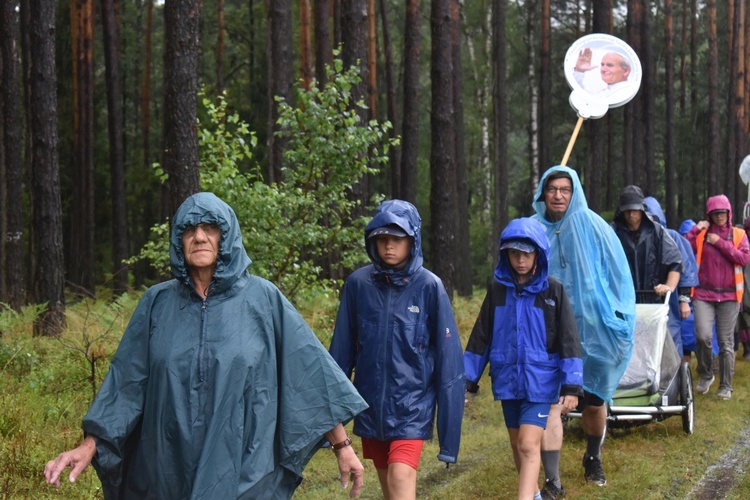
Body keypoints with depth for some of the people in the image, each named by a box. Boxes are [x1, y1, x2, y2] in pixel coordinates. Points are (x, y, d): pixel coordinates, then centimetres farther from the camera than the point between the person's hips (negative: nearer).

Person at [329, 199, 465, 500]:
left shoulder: (429, 287, -9)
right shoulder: (358, 284, -3)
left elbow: (448, 358, -7)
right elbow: (342, 350, 3)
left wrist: (449, 432, -8)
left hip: (412, 405, -3)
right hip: (371, 404, 3)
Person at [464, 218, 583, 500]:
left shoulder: (553, 291, -5)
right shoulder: (498, 289, 4)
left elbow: (569, 339, -5)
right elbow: (481, 337, 10)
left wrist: (572, 385, -9)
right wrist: (467, 378, 9)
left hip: (541, 381, -4)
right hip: (507, 380, 4)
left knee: (528, 445, -15)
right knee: (517, 446, 14)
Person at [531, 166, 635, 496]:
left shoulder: (593, 228, -5)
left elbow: (618, 277, 0)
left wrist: (619, 324, -3)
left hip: (591, 329, 1)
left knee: (594, 402, 15)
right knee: (550, 405, -14)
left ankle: (593, 460, 42)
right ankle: (552, 483, -11)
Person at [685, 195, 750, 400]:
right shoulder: (701, 234, 7)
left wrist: (720, 243, -10)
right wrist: (695, 230, -8)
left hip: (729, 295, 0)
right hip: (704, 294, 0)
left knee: (726, 341, 3)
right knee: (702, 336, -15)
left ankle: (726, 386, 13)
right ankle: (705, 375, 9)